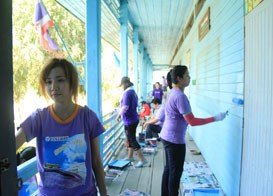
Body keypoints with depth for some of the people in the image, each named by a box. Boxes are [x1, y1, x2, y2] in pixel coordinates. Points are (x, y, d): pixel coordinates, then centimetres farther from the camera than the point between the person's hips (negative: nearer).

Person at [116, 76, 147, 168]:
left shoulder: (127, 93, -18)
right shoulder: (133, 92, 12)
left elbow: (125, 107, -28)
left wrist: (119, 115, -12)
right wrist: (121, 114, 18)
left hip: (129, 120, -10)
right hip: (133, 119, 10)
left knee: (132, 140, -3)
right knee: (130, 139, 18)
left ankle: (142, 159, 1)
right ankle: (130, 157, 30)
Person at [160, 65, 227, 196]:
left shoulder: (172, 92, 7)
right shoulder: (180, 96, -23)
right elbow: (192, 121, -23)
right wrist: (215, 118, -19)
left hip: (167, 136, 10)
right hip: (175, 140, -10)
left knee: (169, 169, 18)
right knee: (176, 172, 4)